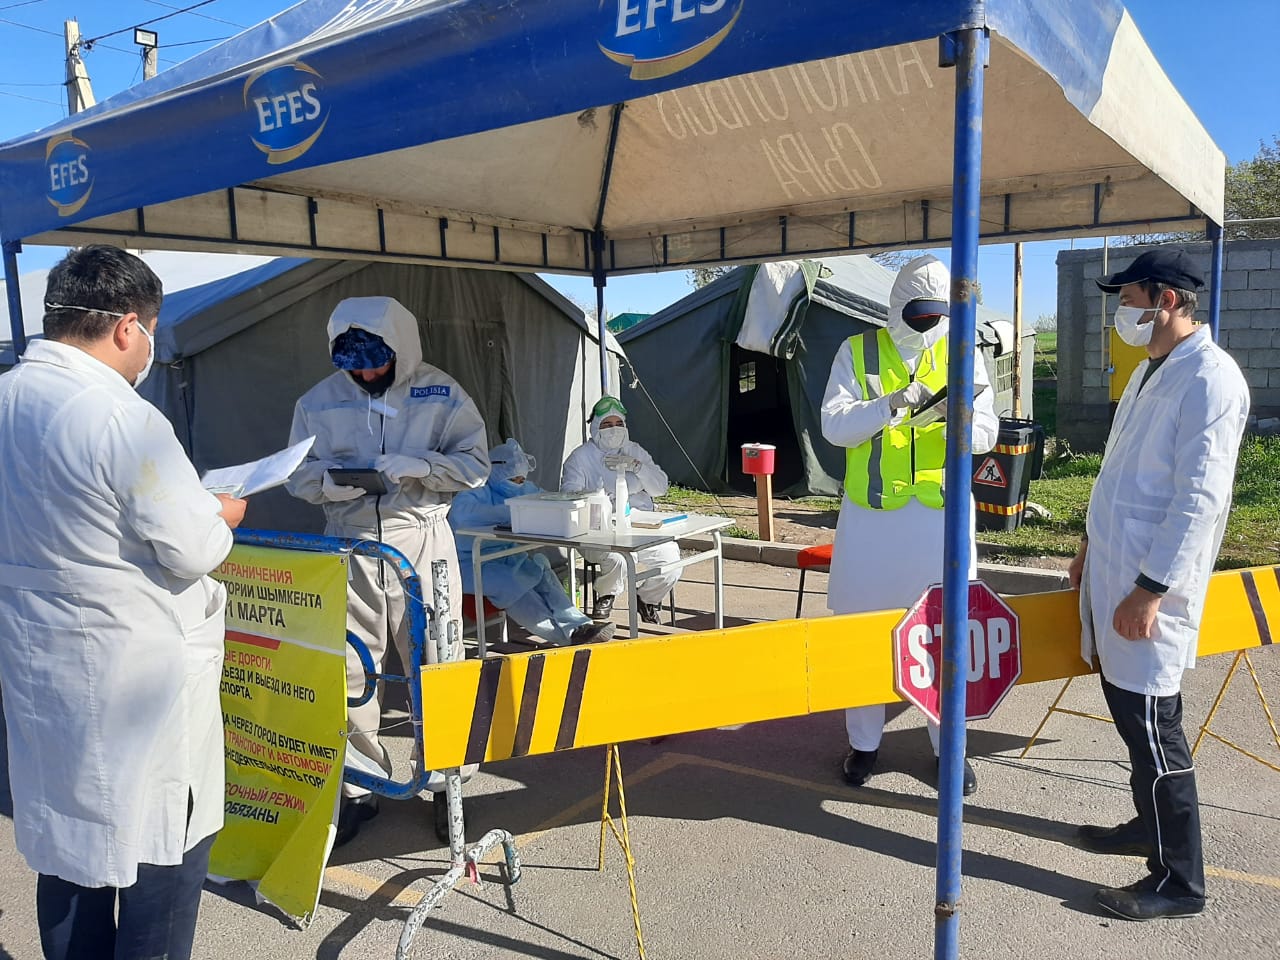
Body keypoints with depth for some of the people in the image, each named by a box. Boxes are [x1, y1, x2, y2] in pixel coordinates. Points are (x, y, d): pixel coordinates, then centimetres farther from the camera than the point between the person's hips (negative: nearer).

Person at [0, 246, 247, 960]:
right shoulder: (125, 419, -23)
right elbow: (194, 552, -20)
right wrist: (221, 514, 1)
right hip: (138, 673, -8)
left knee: (66, 835, 20)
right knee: (168, 844, 8)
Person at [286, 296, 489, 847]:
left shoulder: (441, 394, 0)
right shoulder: (319, 401, 6)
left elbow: (475, 465, -2)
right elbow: (298, 471, 12)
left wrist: (418, 465, -18)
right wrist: (328, 480, -11)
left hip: (423, 541, -2)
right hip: (349, 543, 2)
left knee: (436, 665, 3)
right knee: (348, 671, 5)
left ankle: (446, 784, 20)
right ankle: (359, 788, 22)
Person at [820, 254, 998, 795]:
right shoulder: (858, 352, 0)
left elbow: (987, 432, 0)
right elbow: (834, 426, -9)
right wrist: (893, 404, -23)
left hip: (941, 512, 1)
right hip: (871, 514, -1)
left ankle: (949, 745, 25)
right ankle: (864, 742, 25)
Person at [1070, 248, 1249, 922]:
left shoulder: (1209, 379, -16)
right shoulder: (1149, 370, 14)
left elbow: (1199, 499, -21)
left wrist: (1150, 589, -22)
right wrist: (1092, 547, 21)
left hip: (1149, 584, -9)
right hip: (1112, 568, 9)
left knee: (1150, 721, -2)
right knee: (1129, 707, 18)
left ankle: (1179, 880, 11)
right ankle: (1150, 824, 36)